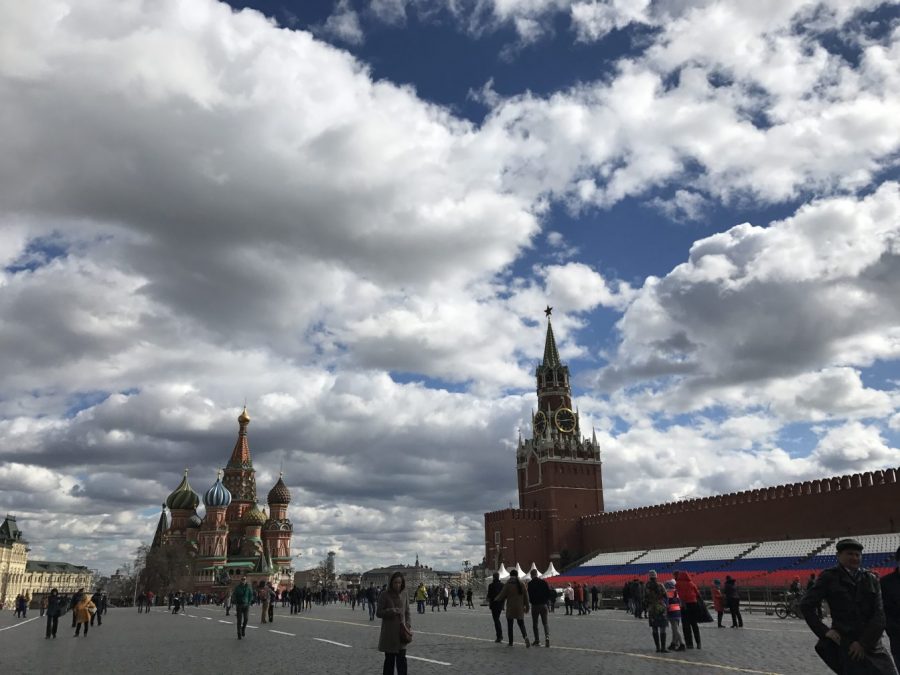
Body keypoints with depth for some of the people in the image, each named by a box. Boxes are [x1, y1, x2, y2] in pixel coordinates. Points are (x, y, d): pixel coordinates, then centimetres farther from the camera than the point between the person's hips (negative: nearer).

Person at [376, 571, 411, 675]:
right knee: (389, 659, 6)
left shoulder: (404, 594, 3)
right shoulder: (385, 595, -7)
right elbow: (378, 613, -5)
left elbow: (407, 612, 11)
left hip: (401, 631, 3)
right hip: (389, 632, -2)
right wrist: (390, 611, -22)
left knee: (401, 659, -1)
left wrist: (408, 624, -5)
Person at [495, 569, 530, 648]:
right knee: (521, 624, 9)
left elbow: (502, 596, -5)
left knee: (510, 625, 9)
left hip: (510, 609, -2)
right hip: (520, 609, 2)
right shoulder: (521, 584, 1)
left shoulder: (507, 585, -8)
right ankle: (525, 636, -18)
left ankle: (511, 642, 9)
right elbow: (526, 597, 4)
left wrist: (496, 599, 16)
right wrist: (526, 607, 14)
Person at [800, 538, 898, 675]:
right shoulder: (829, 577, 0)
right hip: (846, 645, -4)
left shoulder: (871, 579, 8)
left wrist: (864, 642, -10)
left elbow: (879, 615, 0)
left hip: (872, 643, 4)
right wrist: (824, 631, -7)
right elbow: (806, 605, -1)